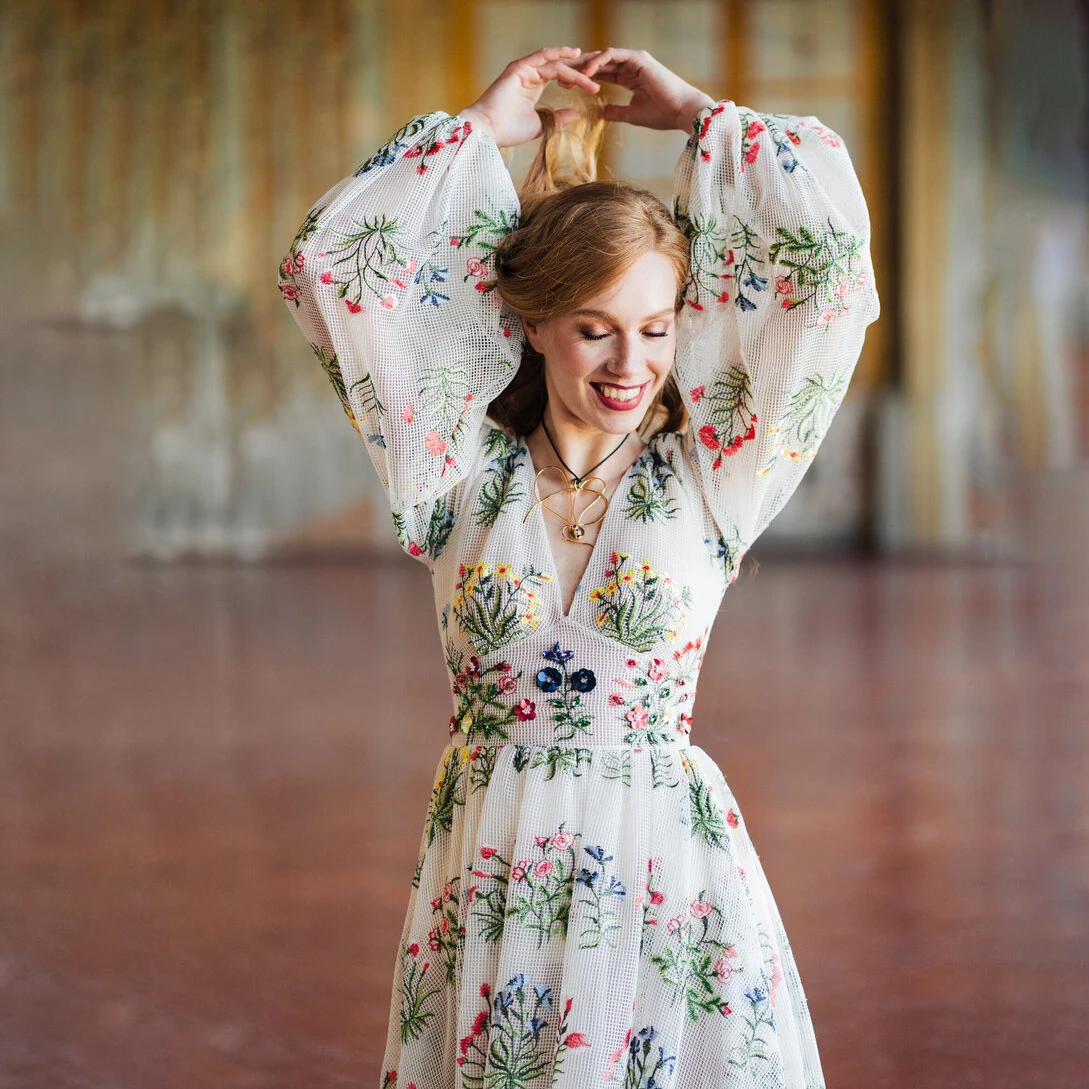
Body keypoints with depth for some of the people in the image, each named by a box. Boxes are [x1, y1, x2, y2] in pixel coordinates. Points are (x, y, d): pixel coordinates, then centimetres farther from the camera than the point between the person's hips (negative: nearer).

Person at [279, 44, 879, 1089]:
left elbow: (830, 244, -6)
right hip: (486, 874, 1)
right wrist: (483, 127, 3)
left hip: (661, 878, -1)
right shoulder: (465, 474, 1)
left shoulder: (710, 478, -1)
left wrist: (691, 111, 4)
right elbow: (331, 266, -2)